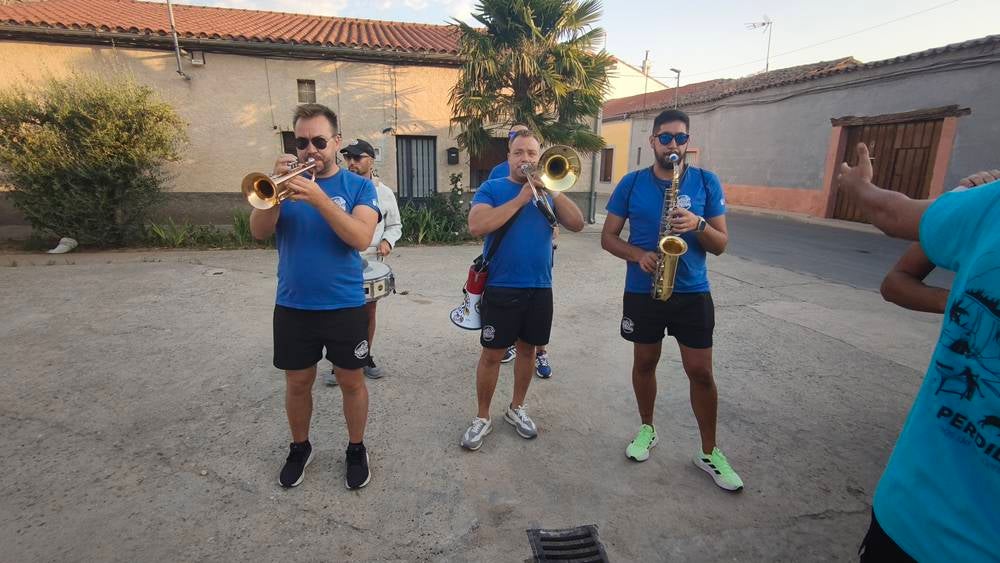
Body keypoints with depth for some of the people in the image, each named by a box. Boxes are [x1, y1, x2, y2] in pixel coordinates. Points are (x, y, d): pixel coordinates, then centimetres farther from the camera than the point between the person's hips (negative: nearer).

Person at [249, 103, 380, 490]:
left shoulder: (359, 186, -4)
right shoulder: (286, 182, 4)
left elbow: (361, 238, -18)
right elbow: (259, 232, -7)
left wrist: (318, 198, -28)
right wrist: (277, 187, -22)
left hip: (345, 305, -2)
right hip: (292, 305, 2)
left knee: (351, 381, 10)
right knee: (297, 383, 15)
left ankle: (356, 448, 30)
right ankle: (299, 447, 37)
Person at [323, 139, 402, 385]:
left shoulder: (384, 193, 4)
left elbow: (395, 225, 11)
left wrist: (387, 241, -9)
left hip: (371, 263, 2)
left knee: (369, 312, 14)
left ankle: (366, 357, 30)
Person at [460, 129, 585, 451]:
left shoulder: (548, 191, 10)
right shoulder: (492, 188, -1)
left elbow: (577, 224, -3)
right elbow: (477, 226, -19)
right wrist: (522, 197, -18)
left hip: (539, 288, 4)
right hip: (500, 288, -4)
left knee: (527, 349, 15)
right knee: (492, 354, 3)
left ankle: (517, 407, 34)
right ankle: (482, 417, 20)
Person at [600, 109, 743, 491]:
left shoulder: (706, 182, 0)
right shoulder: (632, 183, -1)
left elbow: (721, 244, 0)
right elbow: (608, 237, 1)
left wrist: (698, 224, -21)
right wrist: (639, 255, -17)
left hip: (693, 293, 0)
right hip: (642, 292, 0)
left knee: (701, 372, 3)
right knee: (645, 362, 13)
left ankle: (709, 452, 21)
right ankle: (647, 429, 36)